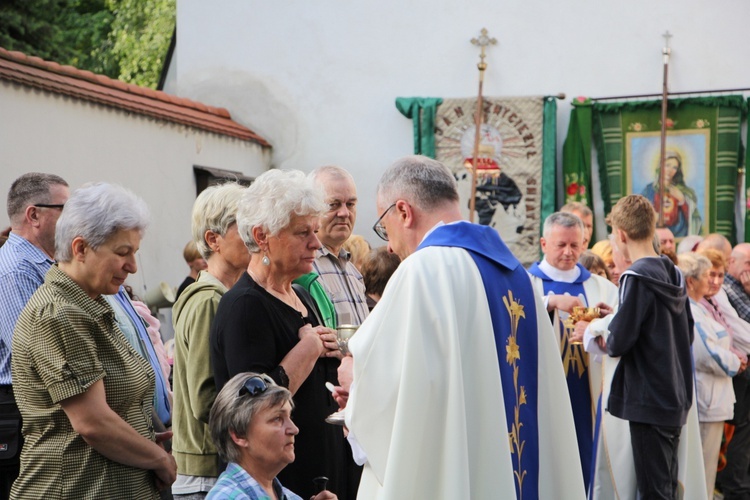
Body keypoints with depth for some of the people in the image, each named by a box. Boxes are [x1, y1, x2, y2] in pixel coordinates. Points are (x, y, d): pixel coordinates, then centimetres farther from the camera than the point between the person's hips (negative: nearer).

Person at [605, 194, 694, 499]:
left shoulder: (637, 278, -15)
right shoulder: (674, 275, 7)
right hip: (677, 399, 8)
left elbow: (619, 342, -19)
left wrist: (601, 339, 3)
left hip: (649, 401, -8)